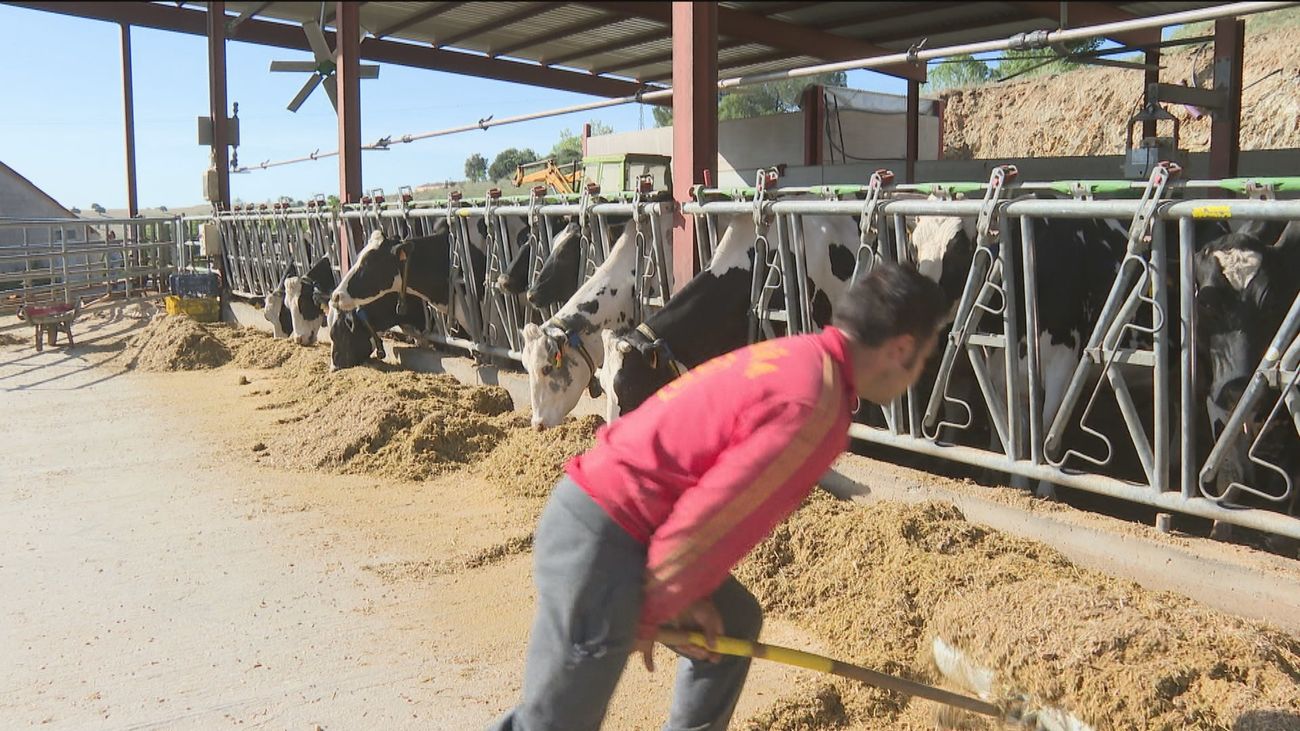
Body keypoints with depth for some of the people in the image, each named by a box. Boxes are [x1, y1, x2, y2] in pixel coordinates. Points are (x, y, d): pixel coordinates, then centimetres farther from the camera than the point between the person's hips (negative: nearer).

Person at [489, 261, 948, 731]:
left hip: (606, 512, 10)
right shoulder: (814, 410, -20)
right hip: (601, 540, -10)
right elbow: (709, 524, -20)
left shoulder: (797, 356, 10)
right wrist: (649, 616, -6)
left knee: (734, 623, 23)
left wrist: (688, 596, 9)